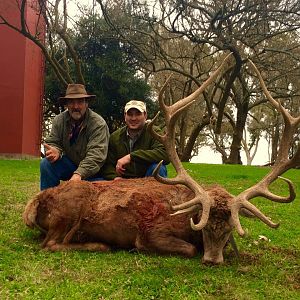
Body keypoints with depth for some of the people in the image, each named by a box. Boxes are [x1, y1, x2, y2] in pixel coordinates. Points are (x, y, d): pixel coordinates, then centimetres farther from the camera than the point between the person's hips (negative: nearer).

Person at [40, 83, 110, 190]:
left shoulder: (98, 124, -22)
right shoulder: (59, 120, -6)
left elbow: (96, 156, -30)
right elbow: (52, 142, -3)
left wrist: (79, 174, -44)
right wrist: (55, 151, -29)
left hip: (91, 171, -4)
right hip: (69, 164, 4)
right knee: (46, 164, -21)